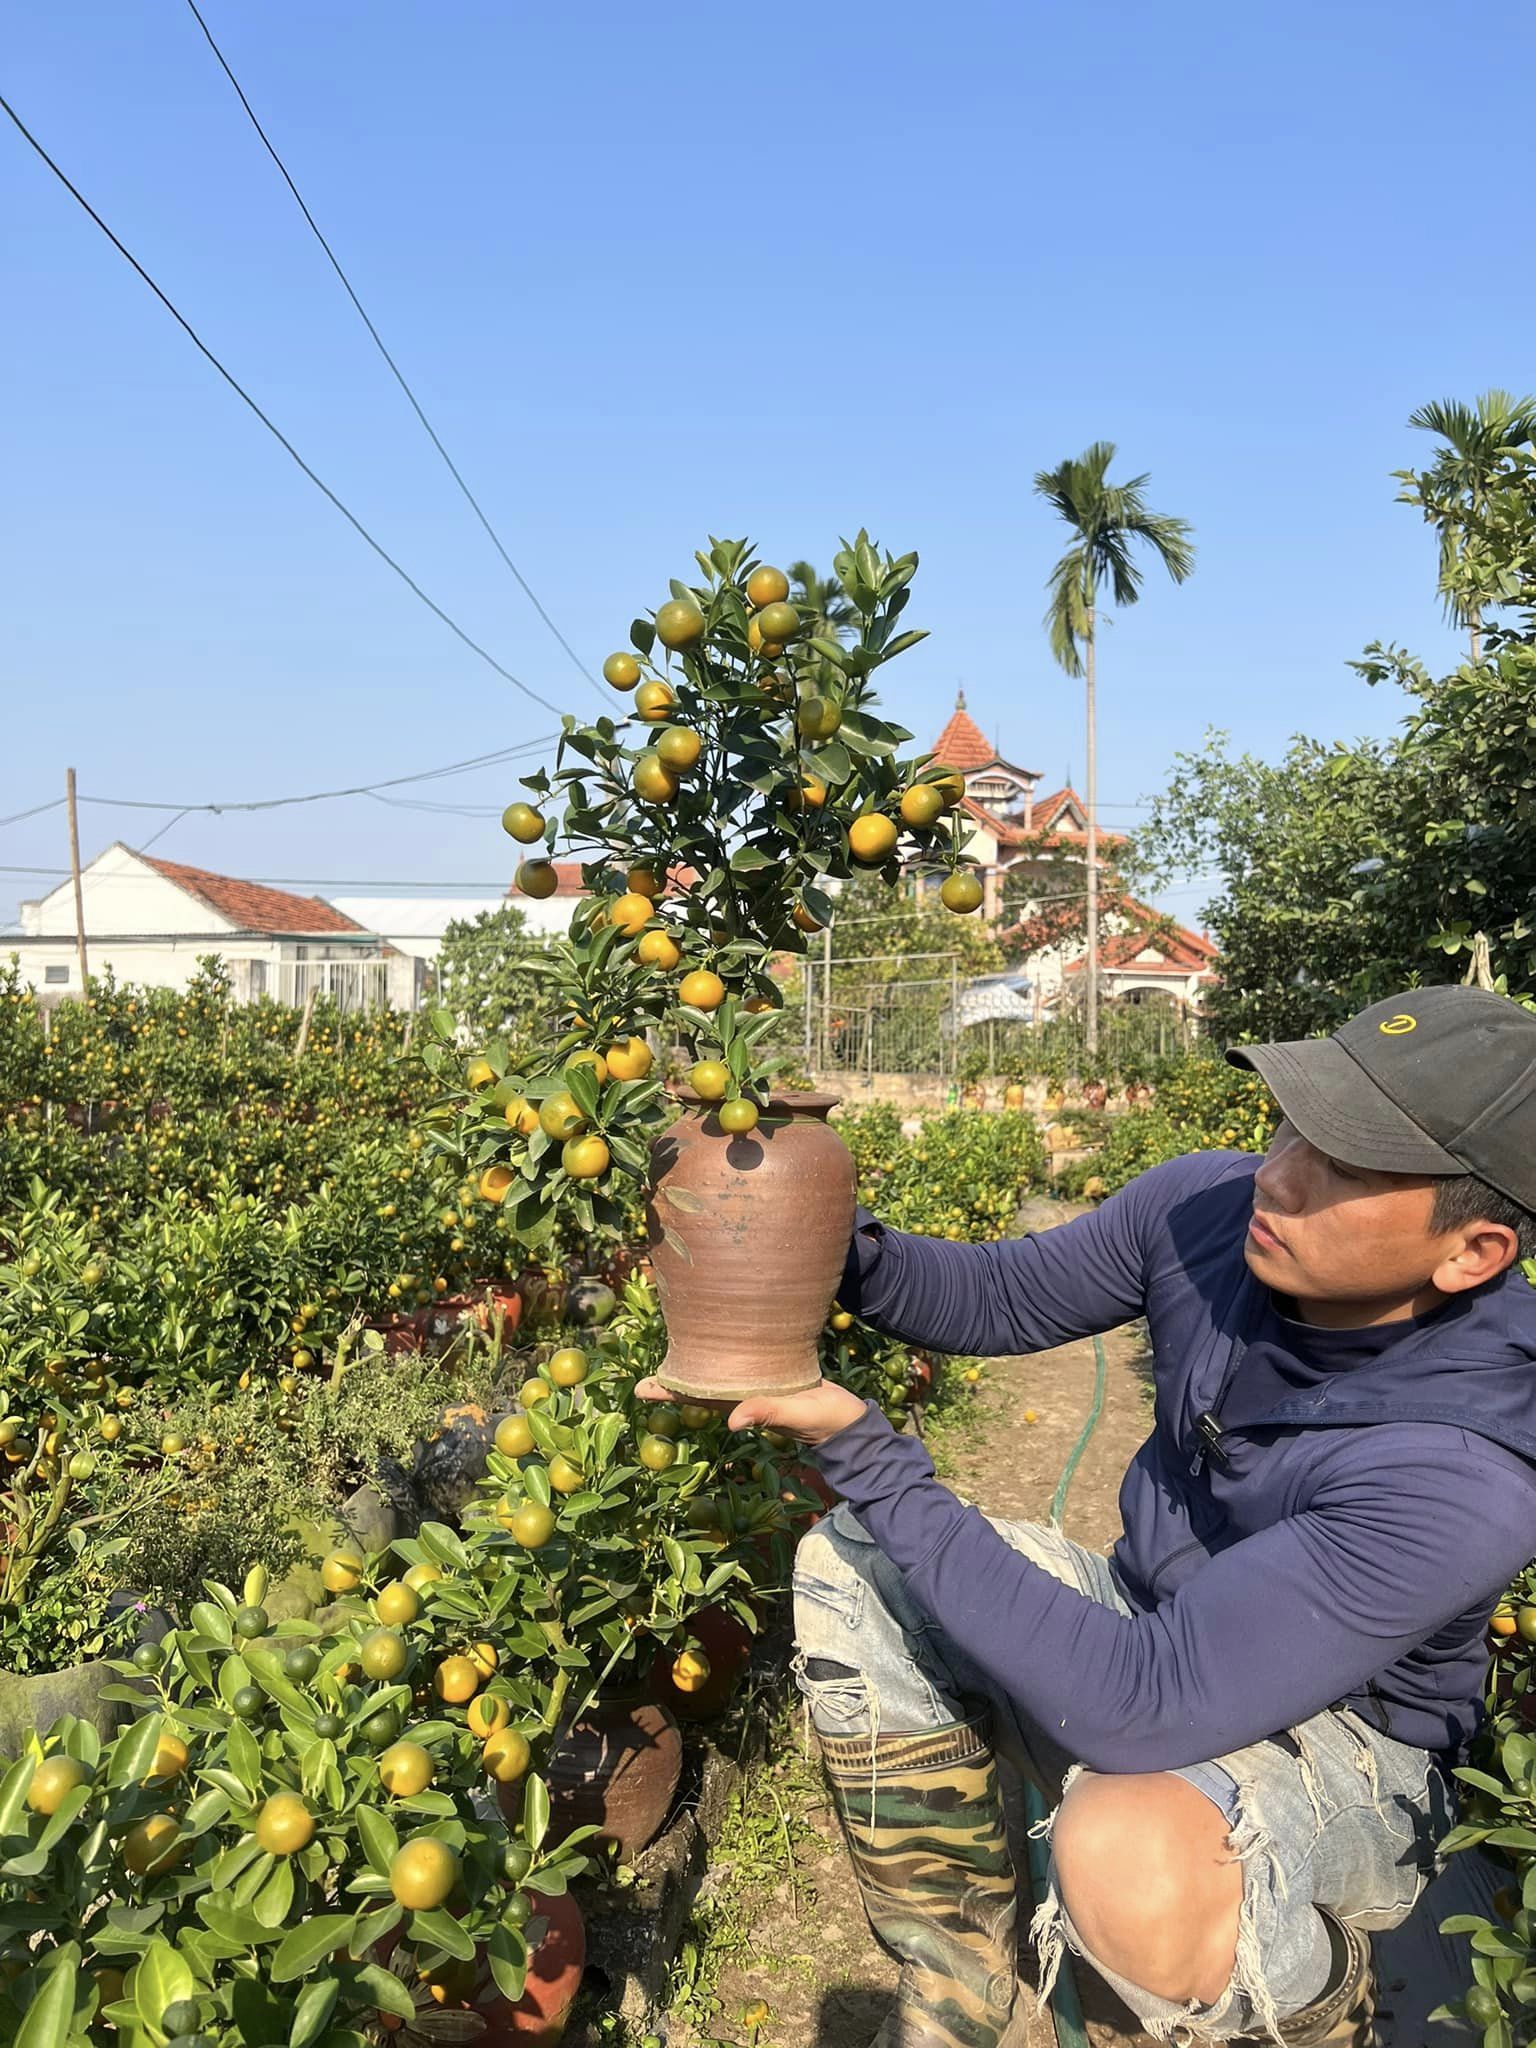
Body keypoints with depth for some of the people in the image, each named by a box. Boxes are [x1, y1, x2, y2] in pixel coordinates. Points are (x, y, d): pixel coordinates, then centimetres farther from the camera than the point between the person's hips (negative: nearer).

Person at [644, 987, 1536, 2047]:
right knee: (848, 1566, -10)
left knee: (1130, 1859, -39)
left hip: (1340, 1740, -6)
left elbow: (1136, 1711, -39)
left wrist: (863, 1450, -38)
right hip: (1152, 1626, 6)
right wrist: (834, 1246, -23)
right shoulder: (1207, 1204, -17)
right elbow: (1000, 1296, -1)